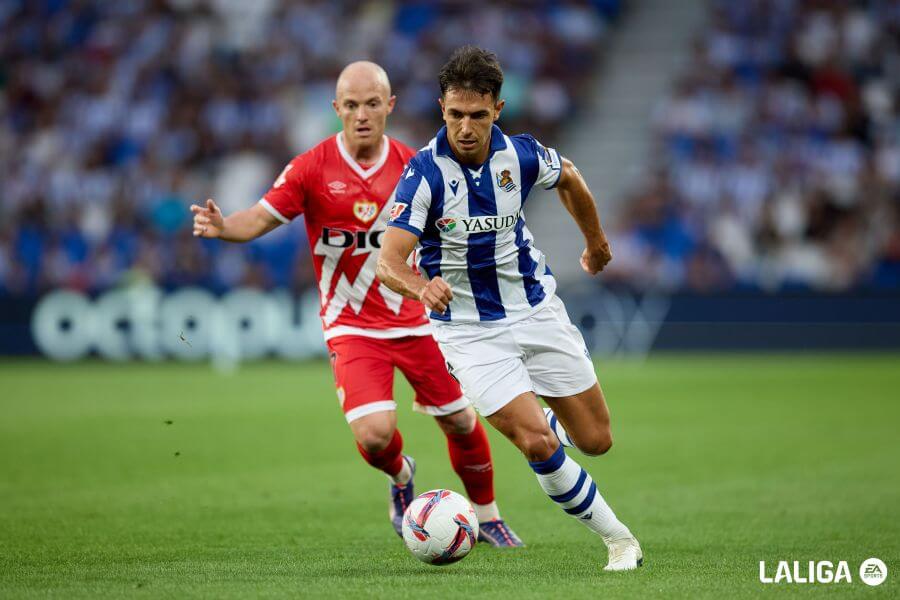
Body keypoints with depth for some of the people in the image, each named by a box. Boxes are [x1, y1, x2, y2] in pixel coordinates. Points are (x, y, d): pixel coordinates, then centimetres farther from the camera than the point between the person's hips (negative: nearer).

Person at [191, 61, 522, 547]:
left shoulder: (411, 165, -1)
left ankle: (487, 517, 31)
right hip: (351, 327, -3)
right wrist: (222, 227, -30)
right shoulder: (312, 168, -9)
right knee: (374, 434, -19)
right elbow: (260, 218, -10)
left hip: (414, 319, 3)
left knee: (460, 422, 7)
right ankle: (400, 477, 18)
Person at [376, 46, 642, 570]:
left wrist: (596, 241, 28)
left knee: (595, 440, 5)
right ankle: (617, 536, 2)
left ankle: (539, 408, 40)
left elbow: (569, 178, 15)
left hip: (537, 309, 4)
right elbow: (389, 261, -27)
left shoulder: (521, 155, -9)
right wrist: (422, 287, -49)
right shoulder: (426, 172, -21)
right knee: (538, 445, -18)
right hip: (470, 329, -4)